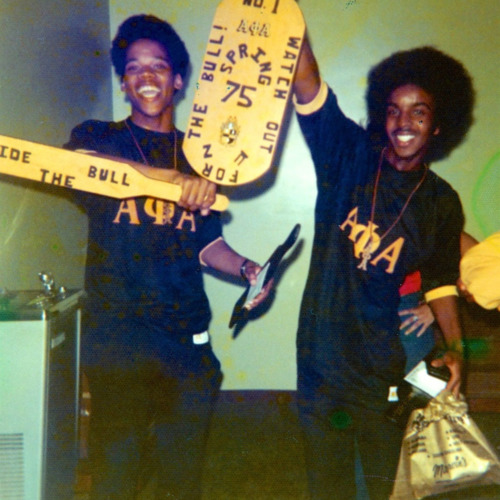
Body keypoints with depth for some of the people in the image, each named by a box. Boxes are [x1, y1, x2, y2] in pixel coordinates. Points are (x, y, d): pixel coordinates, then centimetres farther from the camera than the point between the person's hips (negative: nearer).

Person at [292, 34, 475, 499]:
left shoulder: (442, 203, 4)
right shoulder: (350, 157, -3)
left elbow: (440, 280, 12)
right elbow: (306, 81, -14)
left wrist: (455, 347, 4)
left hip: (385, 369, 1)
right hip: (323, 360, -1)